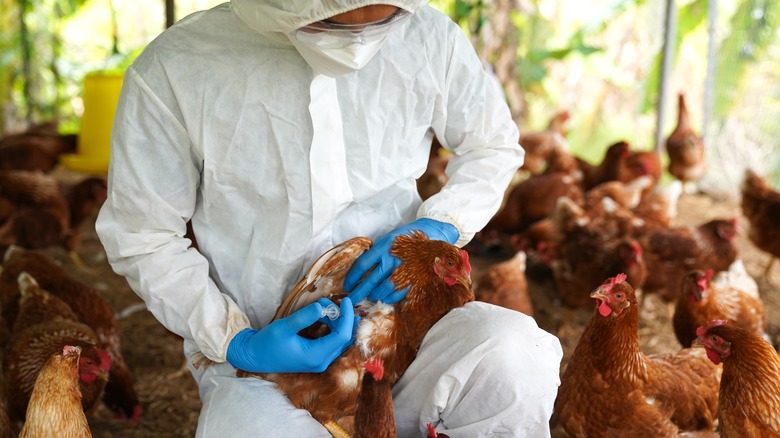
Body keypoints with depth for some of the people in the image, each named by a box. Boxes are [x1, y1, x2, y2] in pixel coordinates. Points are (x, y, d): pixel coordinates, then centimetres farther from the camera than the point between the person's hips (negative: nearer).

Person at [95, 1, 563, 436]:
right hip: (260, 360, -1)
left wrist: (439, 227, -8)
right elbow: (141, 239, -2)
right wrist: (236, 341, -14)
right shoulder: (170, 73, -13)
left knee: (513, 358, -30)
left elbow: (494, 146, 12)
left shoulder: (428, 38, -5)